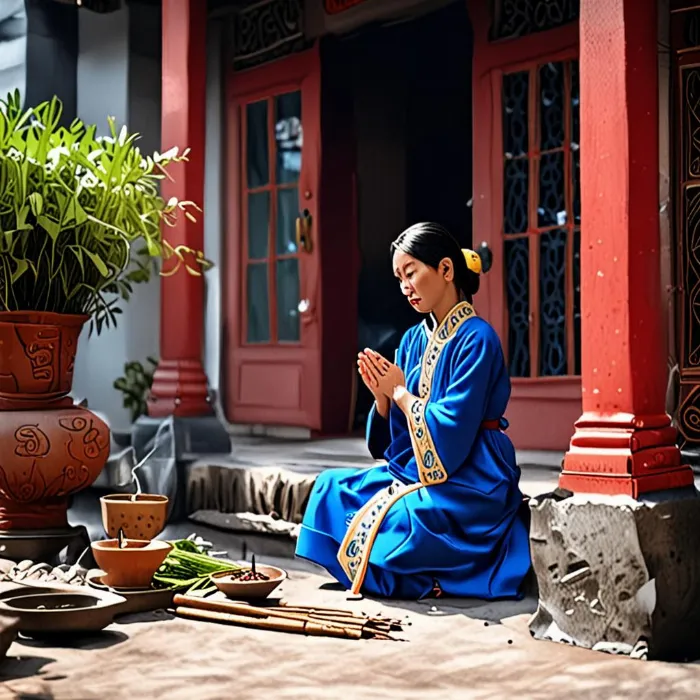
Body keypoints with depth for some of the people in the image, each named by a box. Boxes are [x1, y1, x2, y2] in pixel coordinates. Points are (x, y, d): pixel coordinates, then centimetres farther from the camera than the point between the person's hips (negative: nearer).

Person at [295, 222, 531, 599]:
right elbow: (395, 437, 10)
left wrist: (400, 391, -10)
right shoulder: (413, 340, 9)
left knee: (378, 522, -25)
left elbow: (451, 430, -21)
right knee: (330, 486, -1)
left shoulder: (476, 339, -14)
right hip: (415, 472, 9)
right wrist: (382, 396, -10)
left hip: (468, 484, -8)